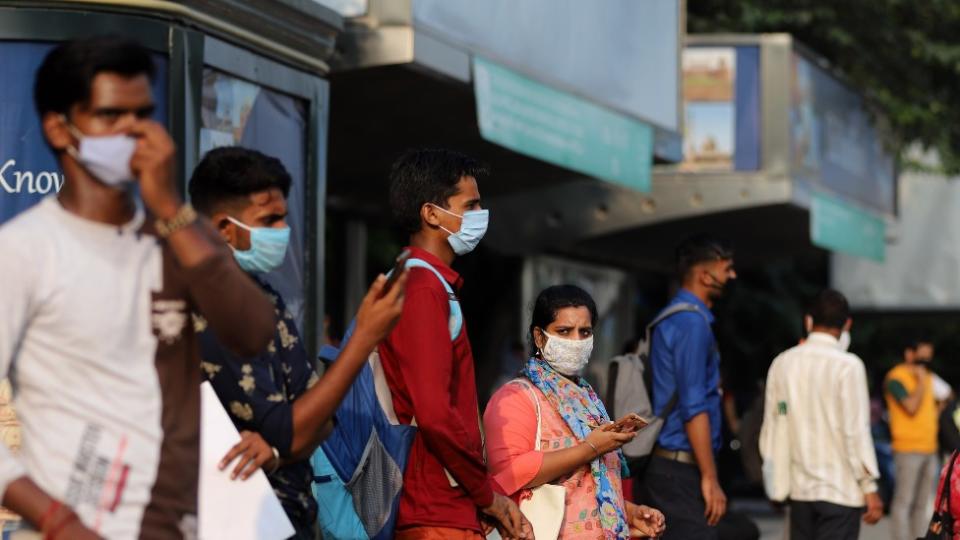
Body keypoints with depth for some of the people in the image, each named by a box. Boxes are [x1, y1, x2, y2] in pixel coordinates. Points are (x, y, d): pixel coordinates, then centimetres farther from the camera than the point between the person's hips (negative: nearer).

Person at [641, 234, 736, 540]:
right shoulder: (693, 323, -13)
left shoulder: (671, 319, 17)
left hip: (664, 465, 10)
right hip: (682, 470, -10)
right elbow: (693, 408, -19)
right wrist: (709, 477, -20)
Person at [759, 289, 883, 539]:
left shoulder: (782, 363, 5)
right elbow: (856, 431, -12)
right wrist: (869, 487, -6)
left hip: (799, 489, 5)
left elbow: (771, 427, 9)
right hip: (841, 490, -5)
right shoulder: (848, 365, -11)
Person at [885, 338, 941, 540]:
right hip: (908, 448, -8)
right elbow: (912, 406, -19)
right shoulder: (896, 377, -8)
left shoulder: (927, 377, 17)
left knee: (922, 504, 9)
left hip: (929, 449, 8)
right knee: (903, 501, -9)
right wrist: (922, 381, -11)